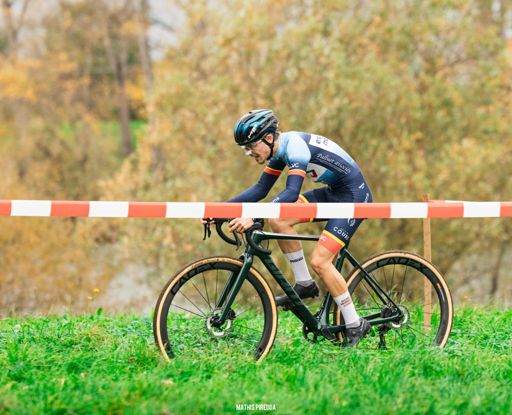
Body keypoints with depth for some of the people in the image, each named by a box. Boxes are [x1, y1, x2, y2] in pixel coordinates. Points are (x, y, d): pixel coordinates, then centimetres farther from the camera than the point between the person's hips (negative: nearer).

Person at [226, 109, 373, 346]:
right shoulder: (279, 149, 2)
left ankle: (355, 325, -3)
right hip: (332, 193, 9)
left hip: (354, 195, -9)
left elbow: (292, 193, -39)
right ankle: (304, 284, 7)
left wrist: (253, 217, -47)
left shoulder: (295, 146, -26)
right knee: (278, 220, -6)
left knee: (319, 261, -16)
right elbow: (260, 190, 9)